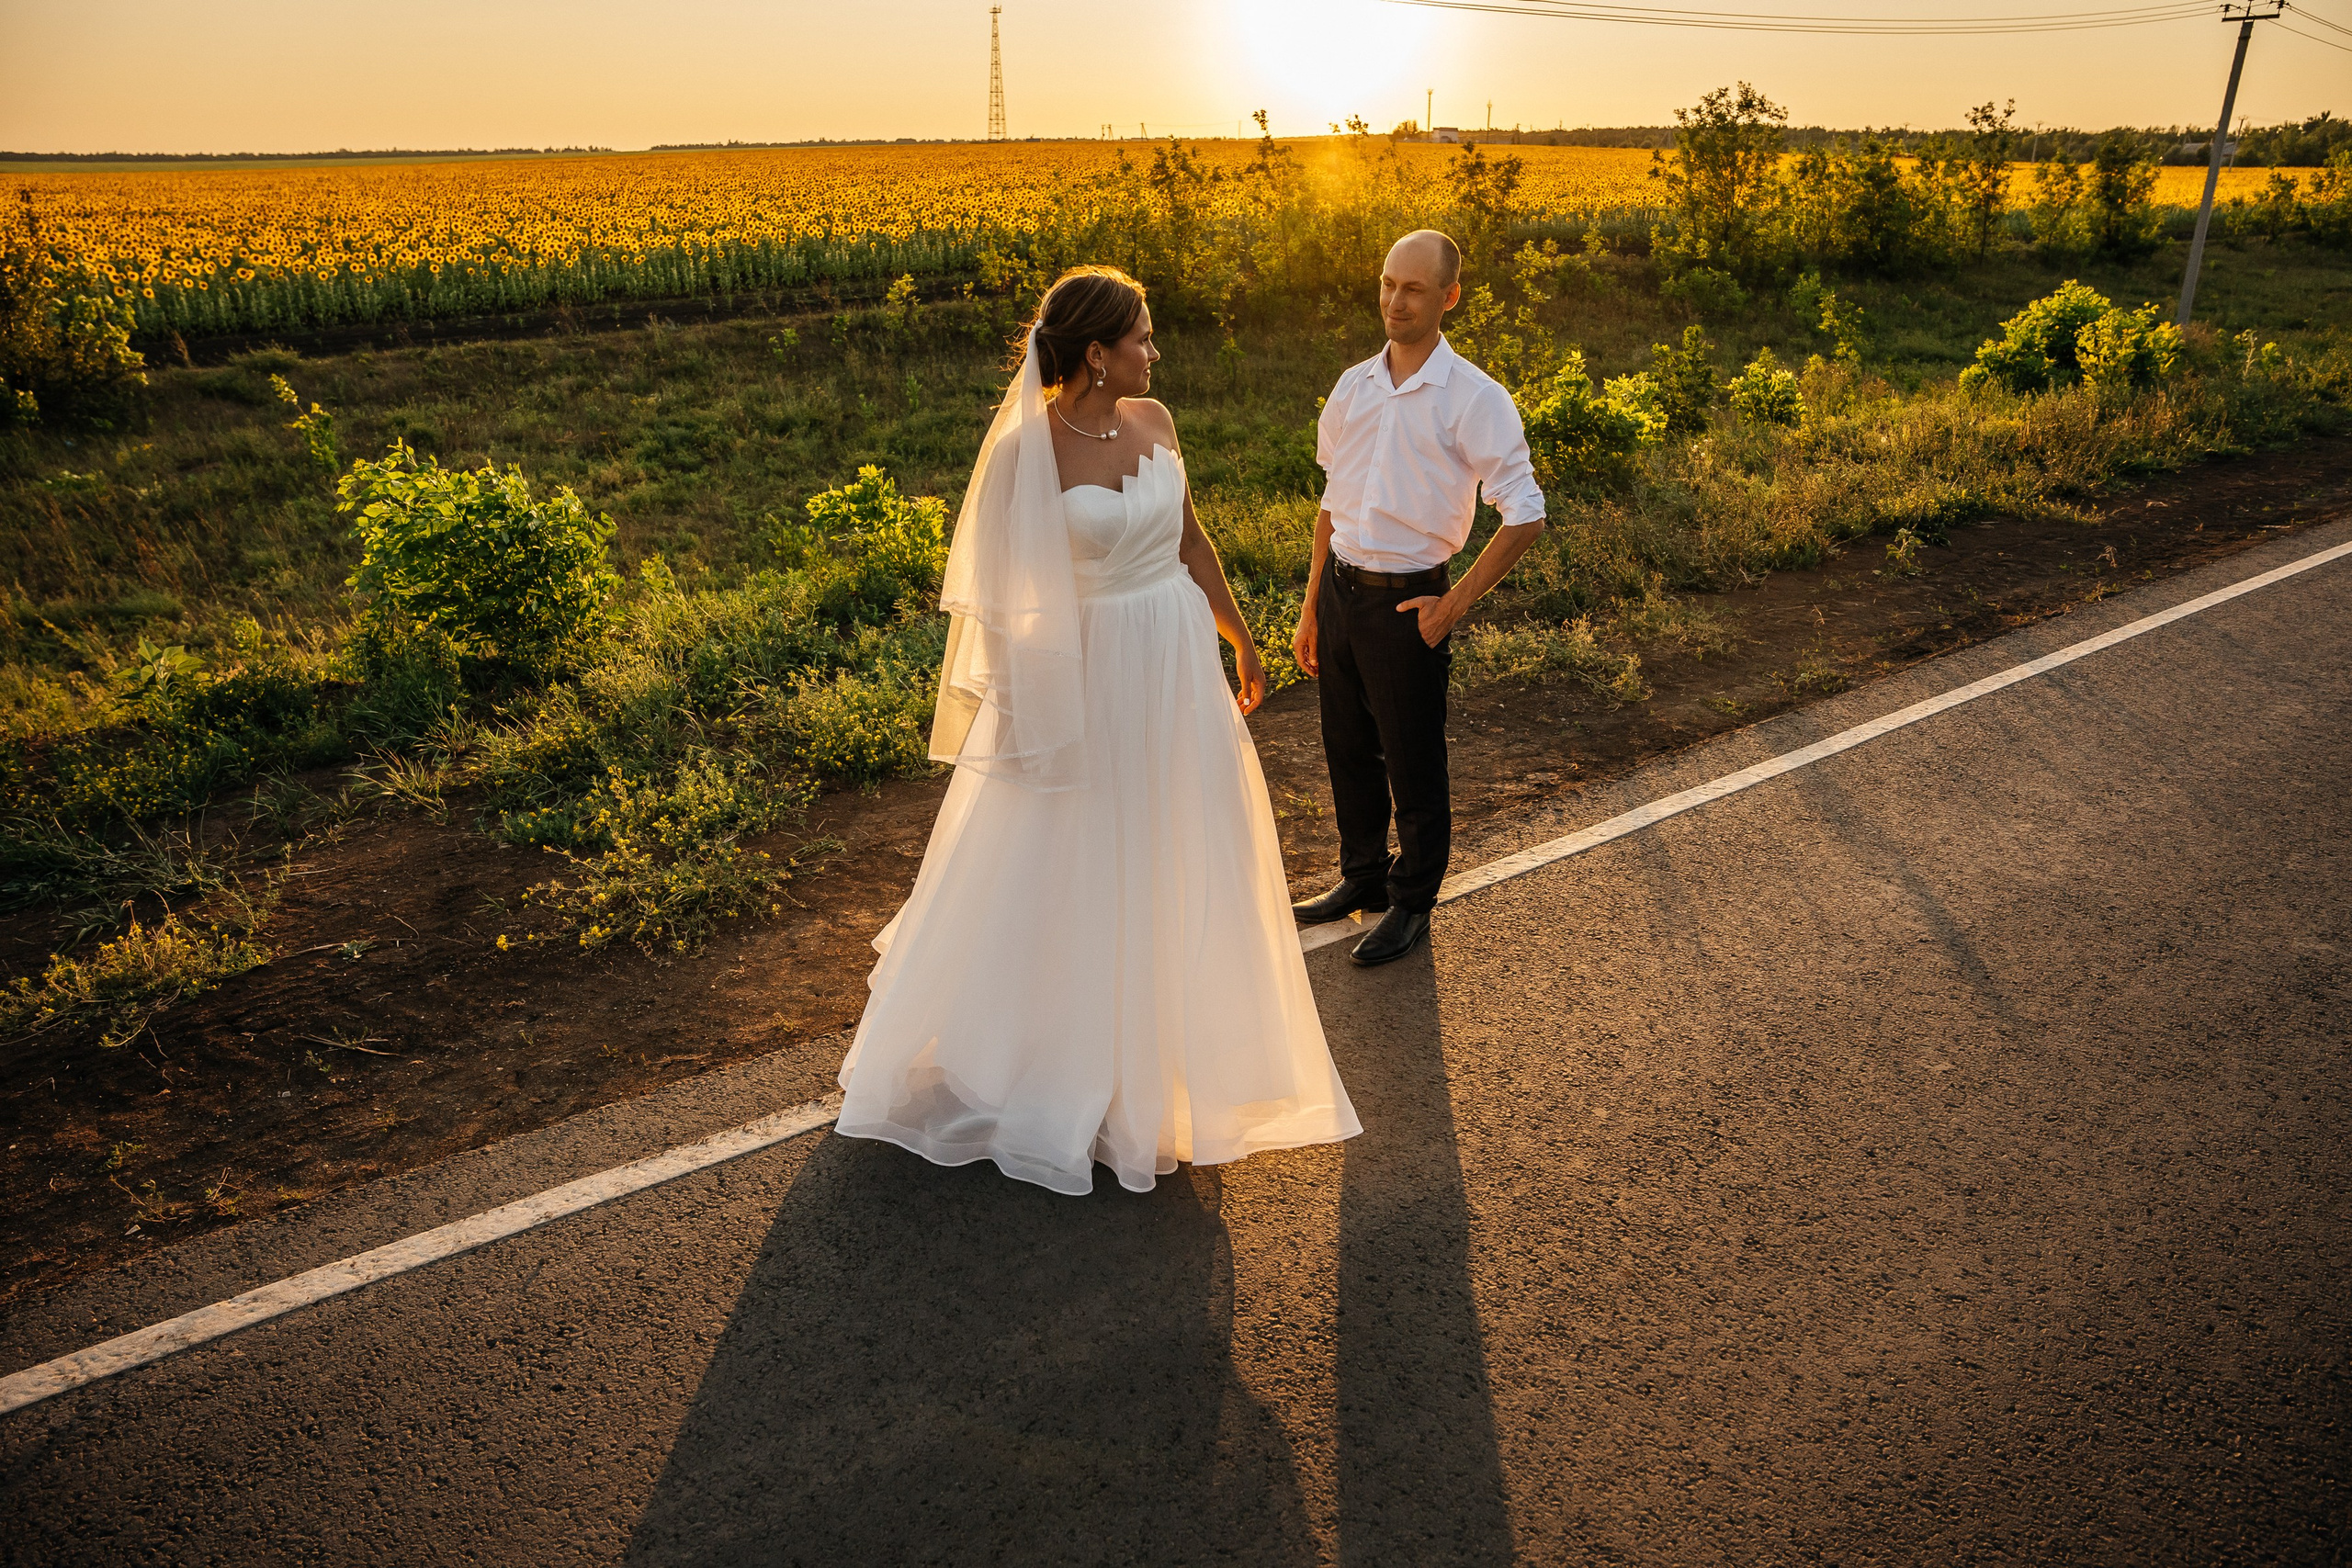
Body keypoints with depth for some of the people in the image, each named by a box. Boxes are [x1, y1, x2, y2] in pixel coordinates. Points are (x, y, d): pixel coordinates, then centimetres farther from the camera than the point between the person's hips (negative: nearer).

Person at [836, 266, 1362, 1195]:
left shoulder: (1152, 420, 2)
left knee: (1179, 867, 17)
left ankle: (1161, 1055, 41)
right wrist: (1013, 702, -12)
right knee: (1066, 877, 7)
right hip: (1086, 677, -6)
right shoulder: (1027, 448, -16)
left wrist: (1239, 637, 18)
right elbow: (1007, 592, -13)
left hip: (1177, 668, 6)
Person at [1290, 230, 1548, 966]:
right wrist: (1311, 611, 13)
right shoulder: (1352, 388, 7)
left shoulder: (1475, 400, -10)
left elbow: (1525, 517, -9)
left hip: (1406, 601, -5)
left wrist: (1455, 605, -10)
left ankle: (1411, 904, 26)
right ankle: (1362, 878, 37)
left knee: (1413, 766, 7)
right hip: (1339, 590, 5)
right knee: (1348, 753, 16)